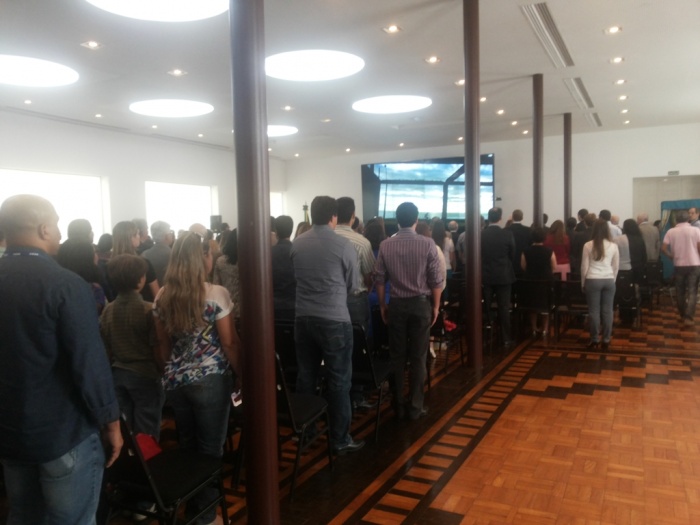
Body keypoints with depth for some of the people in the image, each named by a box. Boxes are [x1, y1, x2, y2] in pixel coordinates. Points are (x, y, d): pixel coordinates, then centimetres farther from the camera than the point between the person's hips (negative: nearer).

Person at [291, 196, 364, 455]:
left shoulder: (296, 244, 1)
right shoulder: (343, 245, -10)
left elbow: (298, 277, 11)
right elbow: (352, 284, 1)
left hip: (303, 317, 5)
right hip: (335, 320, -4)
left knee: (305, 377, 15)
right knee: (338, 381, 5)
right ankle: (340, 440, 13)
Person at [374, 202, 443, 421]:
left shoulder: (385, 245, -2)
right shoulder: (427, 244, -8)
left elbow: (379, 279, 1)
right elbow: (436, 280, -7)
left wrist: (382, 305, 12)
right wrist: (435, 306, 5)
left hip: (396, 304, 2)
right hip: (421, 303, -2)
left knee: (397, 356, 10)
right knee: (418, 357, 6)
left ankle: (398, 405, 18)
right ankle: (415, 406, 13)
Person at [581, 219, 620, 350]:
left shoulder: (588, 245, -3)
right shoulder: (613, 246, 3)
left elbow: (584, 266, 0)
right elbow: (616, 266, 9)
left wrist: (583, 283, 8)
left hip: (592, 280, -2)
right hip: (609, 280, 2)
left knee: (594, 311, 3)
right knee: (607, 311, 6)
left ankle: (595, 340, 7)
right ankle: (606, 340, 11)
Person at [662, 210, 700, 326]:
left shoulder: (671, 232, -2)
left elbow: (663, 248, -6)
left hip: (679, 265, 1)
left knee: (680, 291, 13)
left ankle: (683, 315, 22)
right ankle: (688, 317, -6)